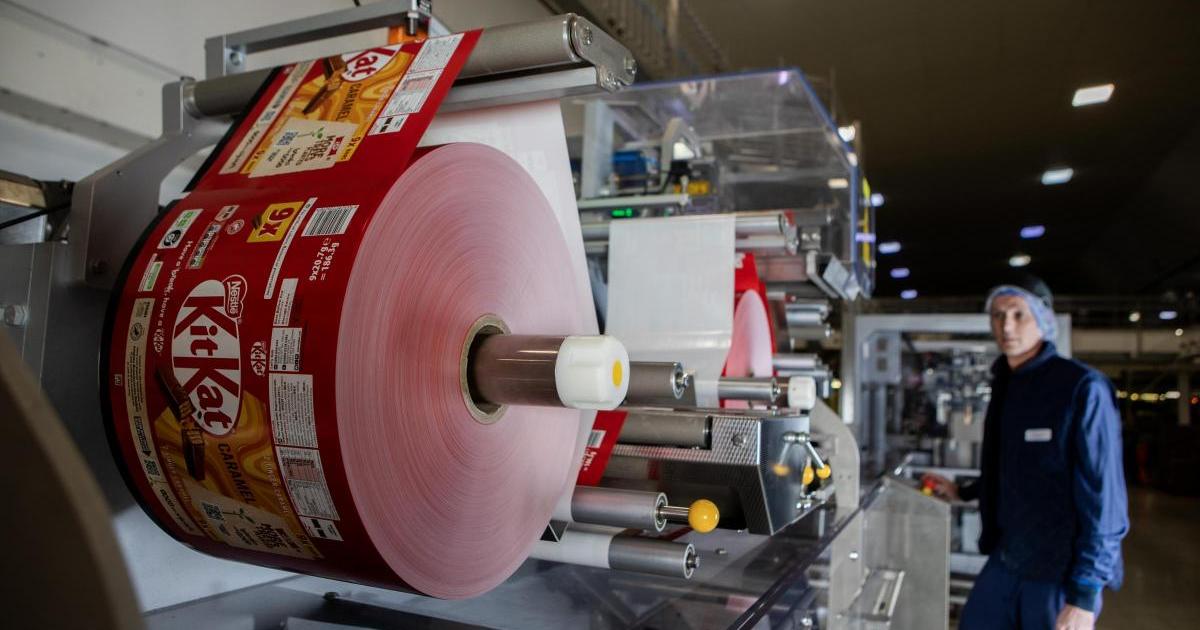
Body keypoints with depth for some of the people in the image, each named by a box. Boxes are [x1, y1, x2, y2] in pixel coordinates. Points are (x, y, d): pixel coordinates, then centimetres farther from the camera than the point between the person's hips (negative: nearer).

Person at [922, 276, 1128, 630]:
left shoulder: (1083, 388, -15)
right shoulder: (1006, 385, 8)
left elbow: (1102, 495, -17)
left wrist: (1085, 595, -18)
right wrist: (962, 493, 26)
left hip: (1063, 572, -7)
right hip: (1005, 561, 7)